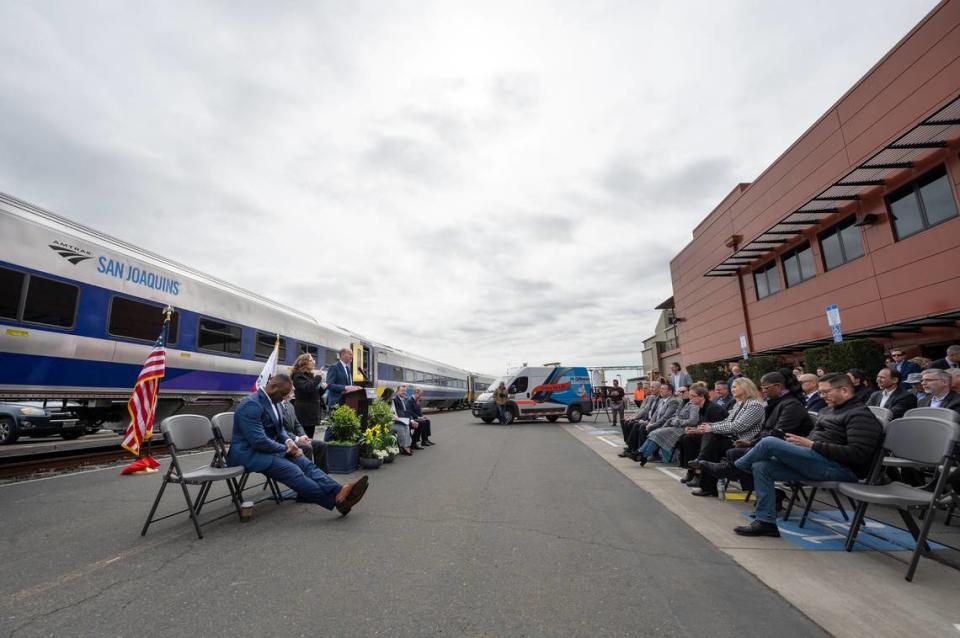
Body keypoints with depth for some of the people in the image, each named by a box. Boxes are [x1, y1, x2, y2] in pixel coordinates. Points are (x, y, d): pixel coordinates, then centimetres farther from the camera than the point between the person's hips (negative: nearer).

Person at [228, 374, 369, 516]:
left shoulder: (271, 401, 8)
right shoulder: (251, 405, -21)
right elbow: (258, 441, -26)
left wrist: (288, 441, -1)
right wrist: (285, 448, -13)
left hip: (269, 448, 9)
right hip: (249, 453, -9)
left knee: (305, 463, -15)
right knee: (292, 471, -27)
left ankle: (339, 491, -29)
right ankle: (336, 499, -28)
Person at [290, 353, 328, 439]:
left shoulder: (310, 375, 16)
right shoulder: (298, 376, -9)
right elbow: (308, 388, -26)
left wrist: (323, 388, 3)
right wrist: (318, 377, -18)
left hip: (312, 412, 8)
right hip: (304, 413, -8)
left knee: (310, 437, 10)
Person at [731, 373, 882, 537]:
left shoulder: (860, 415, -7)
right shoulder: (827, 411, 20)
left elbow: (858, 454, -18)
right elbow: (814, 437, 24)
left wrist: (812, 445, -19)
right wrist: (799, 442, 3)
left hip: (840, 468, -9)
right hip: (815, 460, 9)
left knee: (770, 442, -23)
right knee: (761, 466, -7)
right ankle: (766, 522, -3)